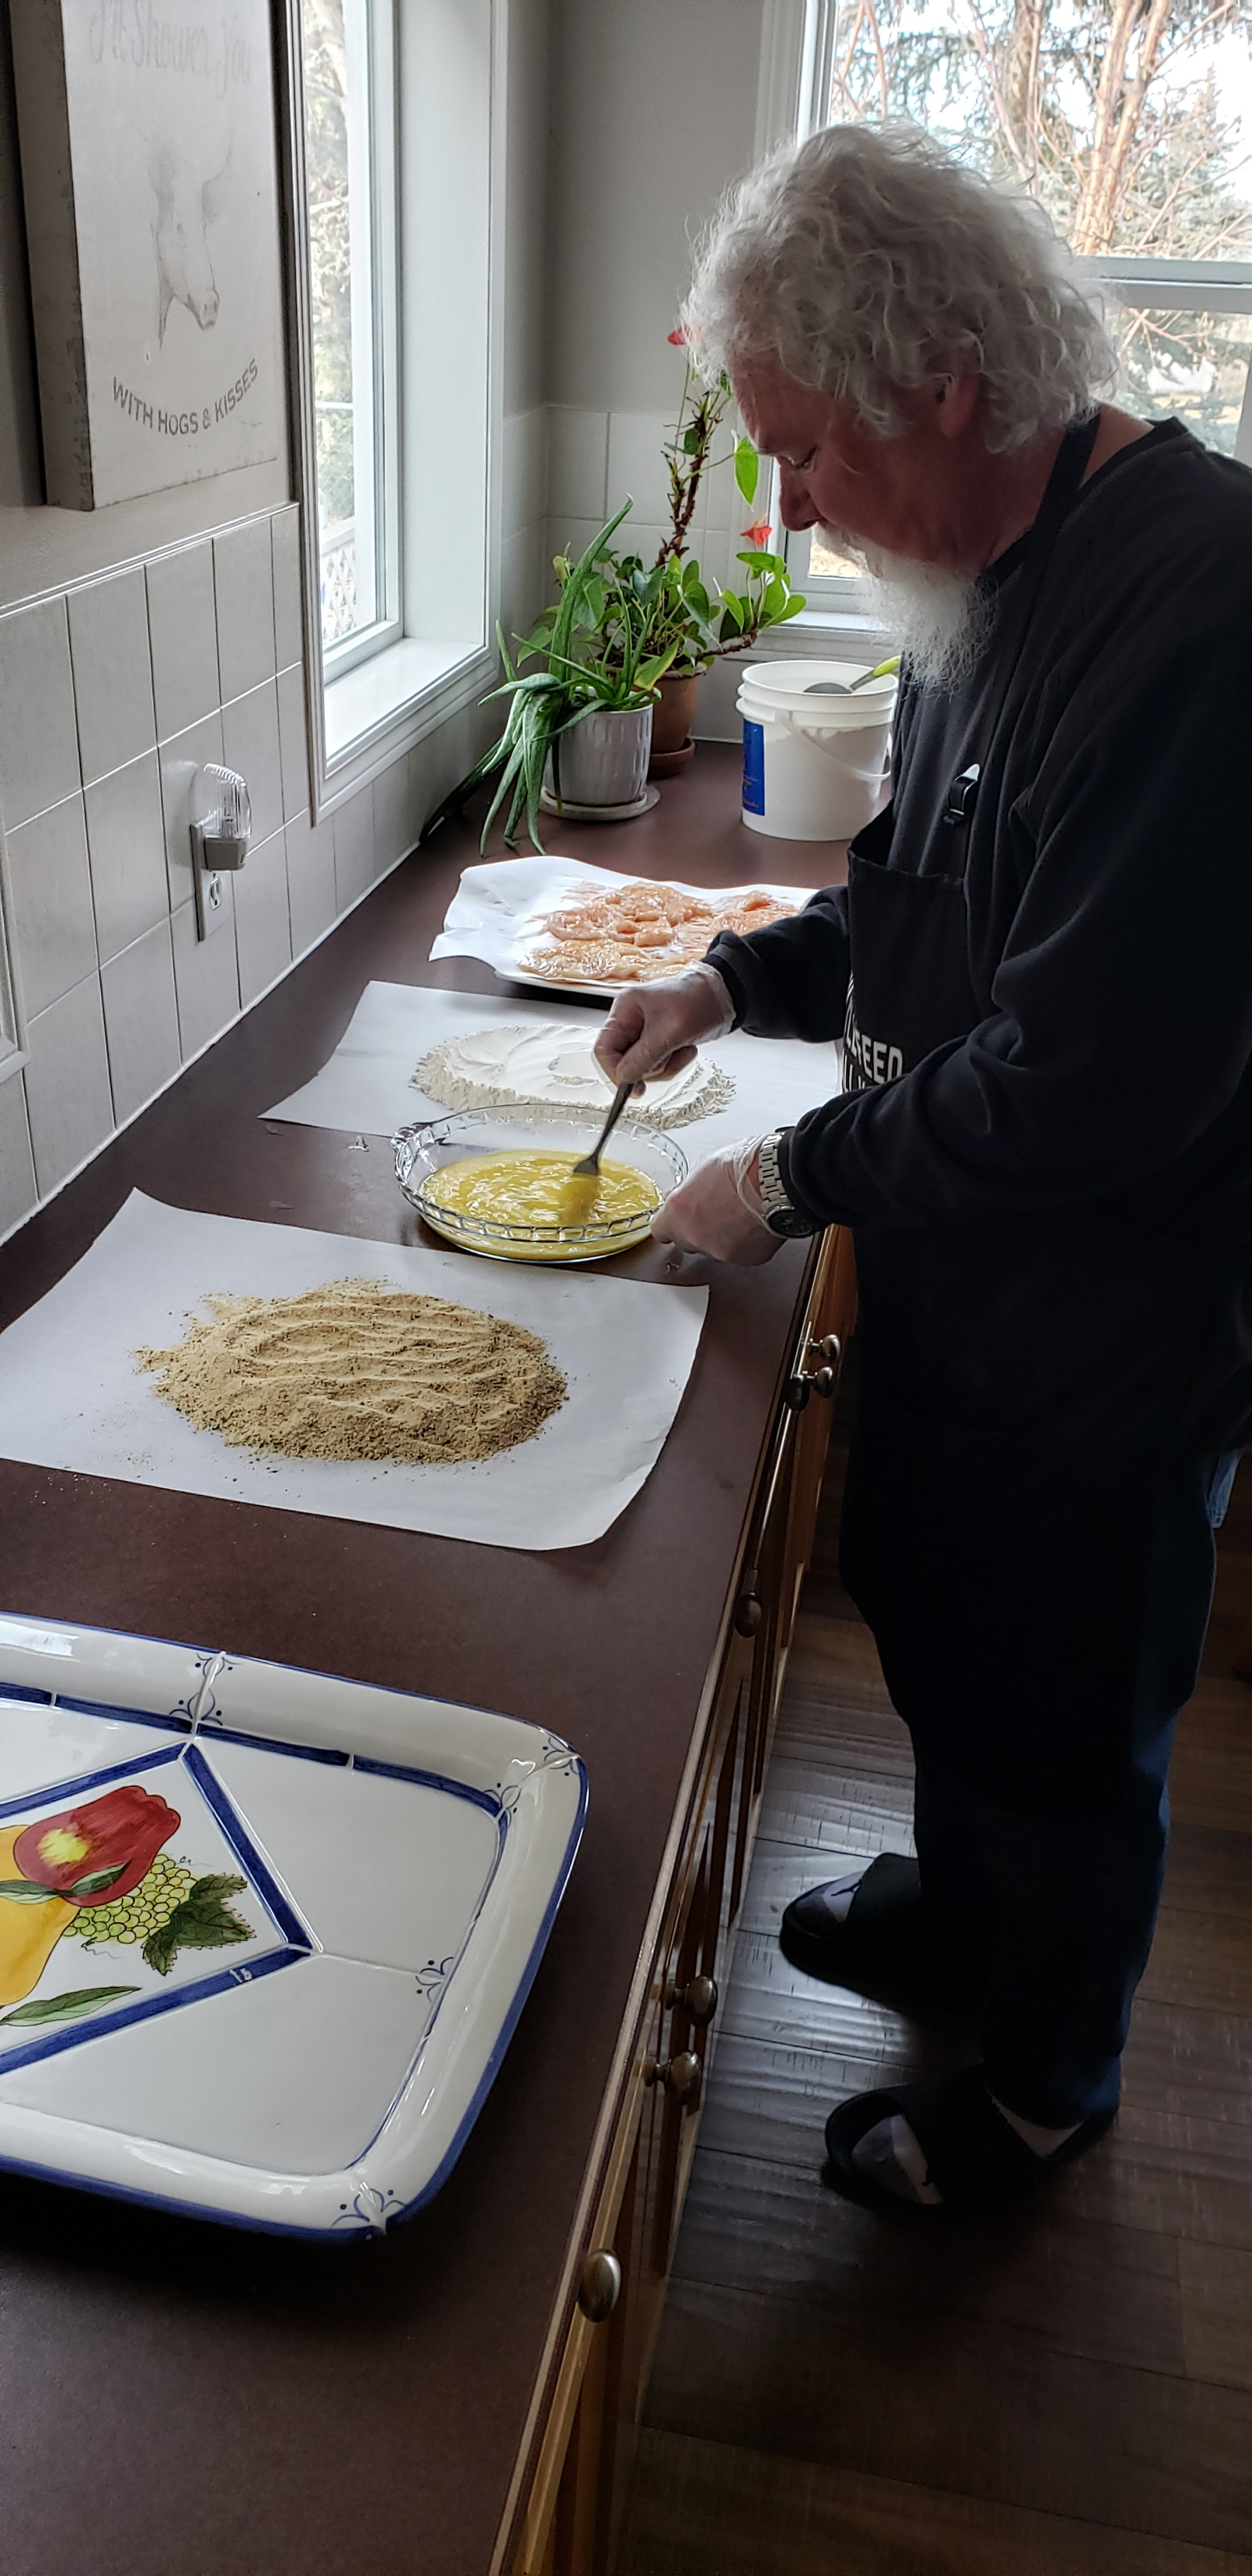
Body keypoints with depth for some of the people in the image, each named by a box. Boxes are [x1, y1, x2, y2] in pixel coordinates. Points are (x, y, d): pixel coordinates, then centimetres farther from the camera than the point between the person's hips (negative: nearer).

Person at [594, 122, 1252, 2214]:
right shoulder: (1006, 569, 3)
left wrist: (797, 1177, -18)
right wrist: (740, 980, 4)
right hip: (955, 1273, 9)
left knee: (1059, 1717, 13)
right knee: (934, 1615, 26)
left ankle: (1046, 2077, 40)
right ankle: (958, 1905, 54)